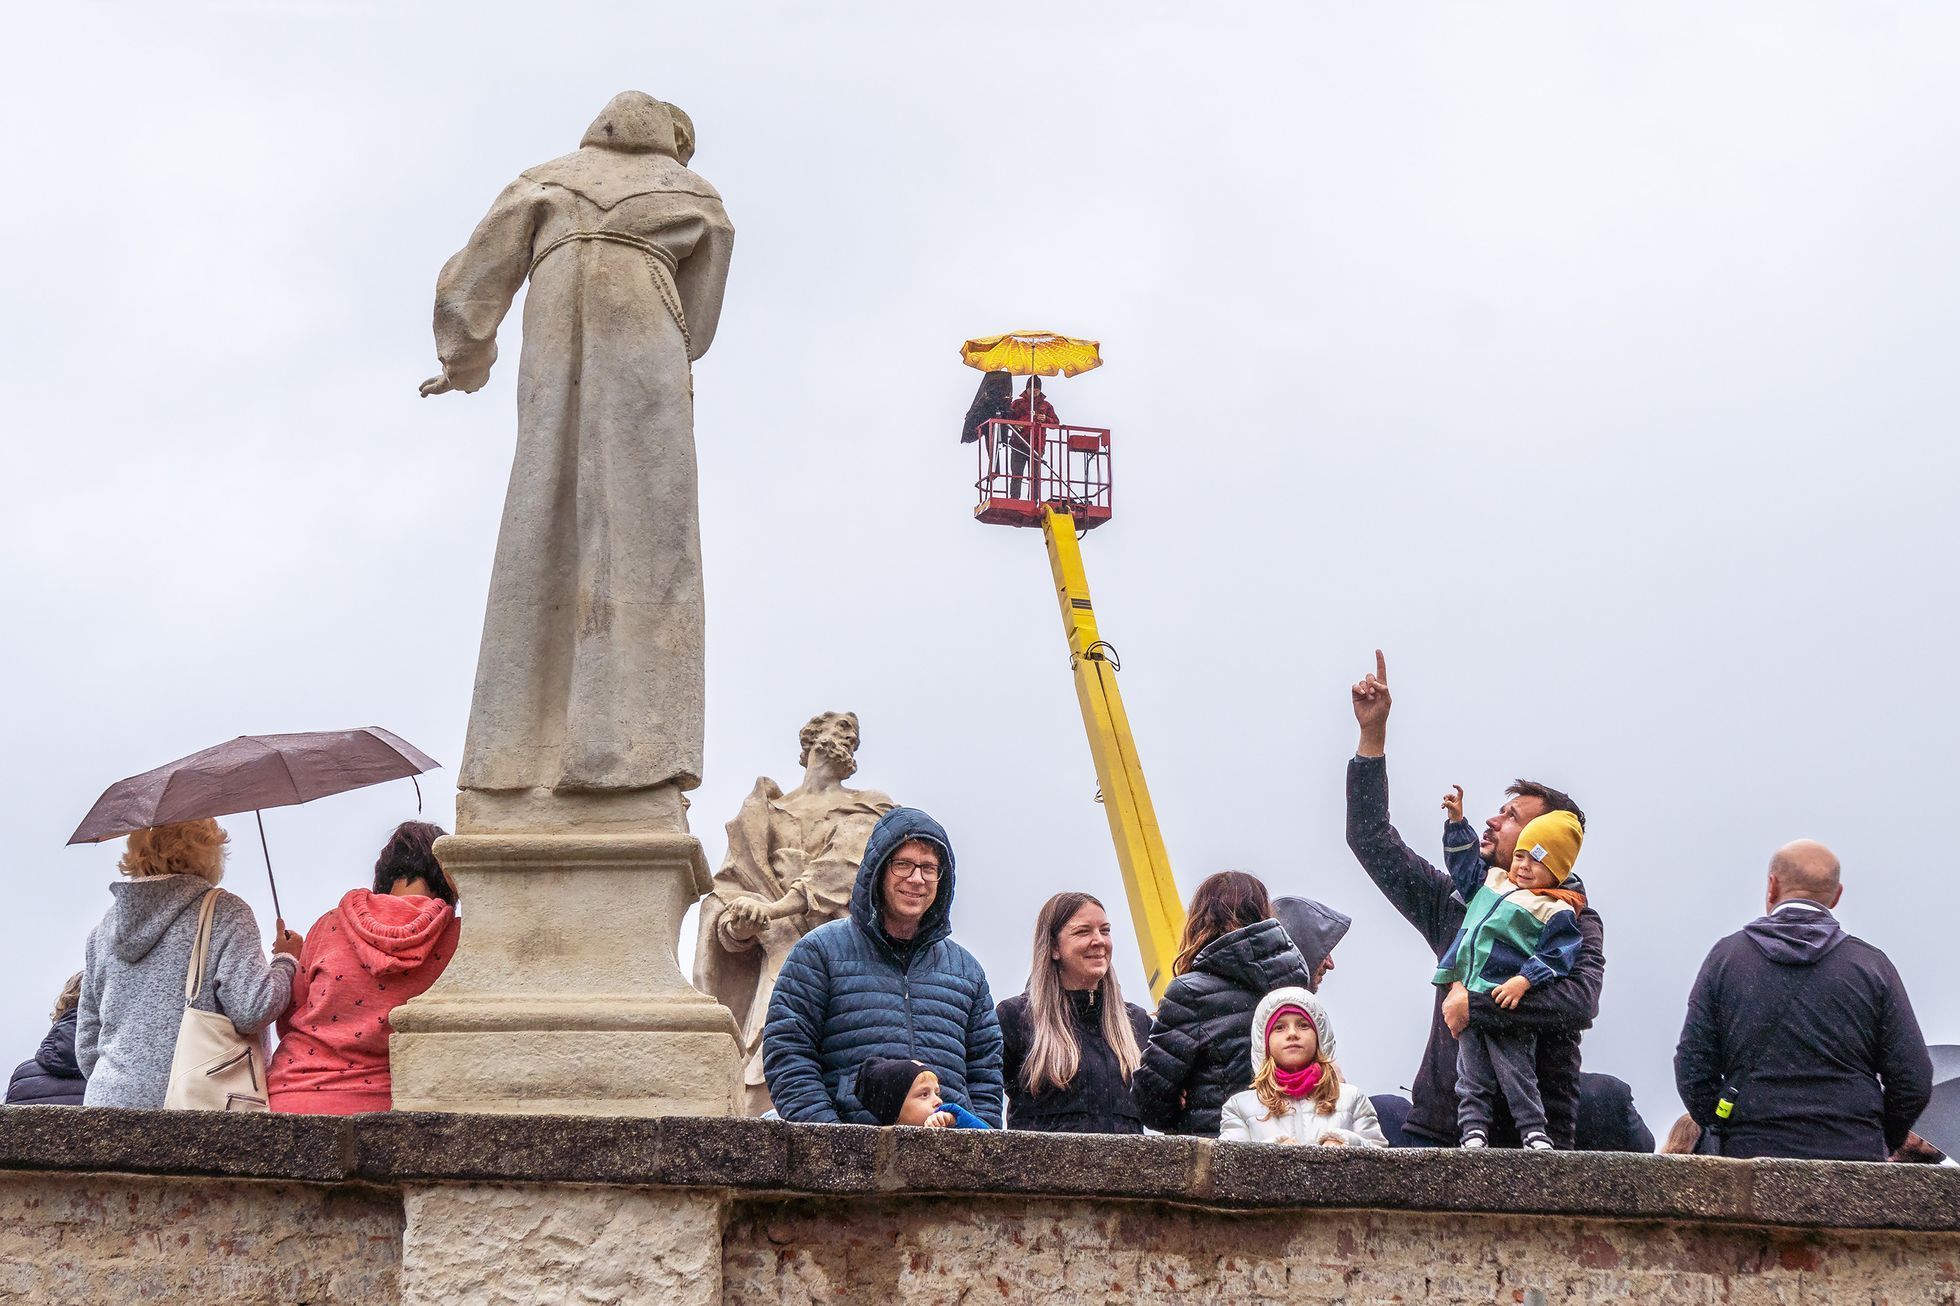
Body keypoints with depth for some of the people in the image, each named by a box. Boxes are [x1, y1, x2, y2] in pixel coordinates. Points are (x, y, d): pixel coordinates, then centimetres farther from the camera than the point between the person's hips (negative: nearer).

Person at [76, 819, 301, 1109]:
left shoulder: (102, 931, 16)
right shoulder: (224, 912, -2)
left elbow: (86, 1047, 20)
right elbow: (251, 1011, -12)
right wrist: (285, 961, 5)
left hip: (106, 1099, 5)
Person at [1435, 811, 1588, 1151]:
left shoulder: (1556, 912, -5)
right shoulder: (1493, 882, 16)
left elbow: (1557, 956, -11)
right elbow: (1462, 868, 32)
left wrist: (1525, 981, -23)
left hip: (1509, 1001, -6)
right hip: (1468, 998, 6)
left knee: (1515, 1072, -4)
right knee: (1472, 1073, 6)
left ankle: (1535, 1132, 3)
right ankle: (1474, 1130, 9)